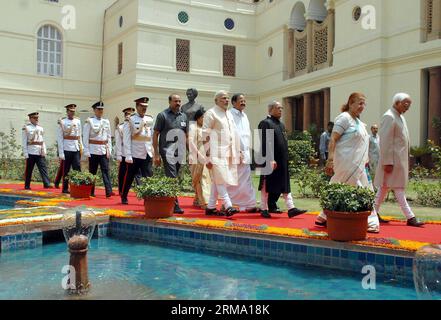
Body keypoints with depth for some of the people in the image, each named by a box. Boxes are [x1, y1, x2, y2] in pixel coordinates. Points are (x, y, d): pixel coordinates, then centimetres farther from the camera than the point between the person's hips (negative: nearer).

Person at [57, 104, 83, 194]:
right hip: (66, 149, -3)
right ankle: (65, 189, 14)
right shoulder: (62, 122, -3)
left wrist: (81, 147, 10)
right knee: (66, 170, 5)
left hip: (76, 149, 3)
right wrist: (61, 153, -10)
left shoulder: (78, 121, 10)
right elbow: (59, 138, -5)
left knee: (77, 169, -3)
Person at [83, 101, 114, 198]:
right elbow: (85, 137, -3)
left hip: (104, 151, 3)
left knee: (105, 171, -6)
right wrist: (86, 151, -8)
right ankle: (91, 192, 14)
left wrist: (109, 150, 7)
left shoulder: (106, 122, 12)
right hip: (93, 151, -3)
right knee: (92, 171, 5)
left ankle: (108, 191, -13)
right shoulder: (89, 121, -1)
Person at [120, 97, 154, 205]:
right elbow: (127, 139, -8)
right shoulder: (130, 120, -4)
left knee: (149, 178, -2)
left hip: (147, 154, 3)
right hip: (135, 155, -3)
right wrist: (128, 156, -13)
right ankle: (124, 197, 24)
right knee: (129, 177, 8)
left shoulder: (150, 119, 10)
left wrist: (154, 151, 8)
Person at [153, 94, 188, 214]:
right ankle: (175, 205, -10)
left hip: (180, 153, 6)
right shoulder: (163, 115, -1)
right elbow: (155, 135, -1)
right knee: (172, 179, -11)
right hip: (168, 153, -5)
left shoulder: (183, 116, 14)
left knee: (175, 179, 9)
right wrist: (156, 154, -7)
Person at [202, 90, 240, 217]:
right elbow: (206, 135, -10)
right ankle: (228, 206, -16)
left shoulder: (229, 115, 18)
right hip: (217, 153, -8)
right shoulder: (211, 113, -5)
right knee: (221, 179, -13)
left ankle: (211, 207, 13)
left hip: (227, 153, 8)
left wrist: (235, 153, 16)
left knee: (217, 180, 9)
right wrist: (208, 156, -15)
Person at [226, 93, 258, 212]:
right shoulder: (229, 115, -7)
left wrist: (248, 150, 12)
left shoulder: (244, 116, 17)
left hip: (244, 152, 7)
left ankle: (249, 205, 8)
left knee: (246, 180, 5)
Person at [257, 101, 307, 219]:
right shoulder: (265, 123, -11)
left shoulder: (281, 124, 15)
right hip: (271, 160, -8)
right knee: (266, 185, 3)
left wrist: (285, 158, 18)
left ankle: (291, 209, 8)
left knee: (285, 184, 7)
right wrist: (270, 160, -23)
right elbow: (265, 143, -19)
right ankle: (264, 209, 14)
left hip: (282, 160, 8)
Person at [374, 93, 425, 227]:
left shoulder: (400, 117, 16)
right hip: (393, 159, -10)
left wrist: (406, 159, 17)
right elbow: (385, 141, -19)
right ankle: (410, 217, -1)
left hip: (400, 159, 10)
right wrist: (388, 162, -21)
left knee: (385, 186, 12)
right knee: (398, 188, -4)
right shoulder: (389, 117, -14)